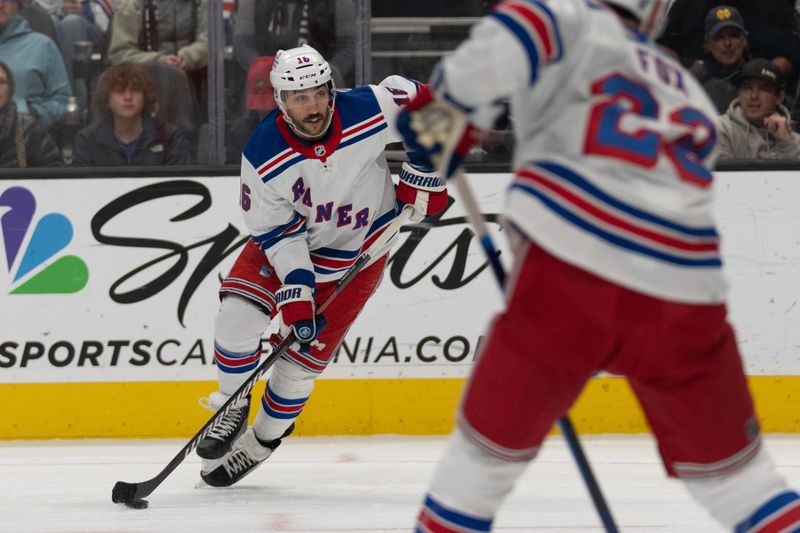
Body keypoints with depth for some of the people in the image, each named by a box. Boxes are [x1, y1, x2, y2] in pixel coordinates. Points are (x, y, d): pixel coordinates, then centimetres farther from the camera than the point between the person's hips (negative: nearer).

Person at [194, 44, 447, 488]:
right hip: (289, 235, 0)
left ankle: (261, 442, 18)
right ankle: (233, 410, 5)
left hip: (359, 249, 0)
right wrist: (296, 289, -27)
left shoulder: (369, 111, -28)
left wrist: (424, 176, -11)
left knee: (305, 353, -2)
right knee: (238, 314, -20)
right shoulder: (263, 156, -26)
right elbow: (276, 230, -19)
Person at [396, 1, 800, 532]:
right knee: (726, 465, 18)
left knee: (498, 430, 15)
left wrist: (450, 106, -3)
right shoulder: (690, 94, 28)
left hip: (569, 275, -4)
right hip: (682, 300, 4)